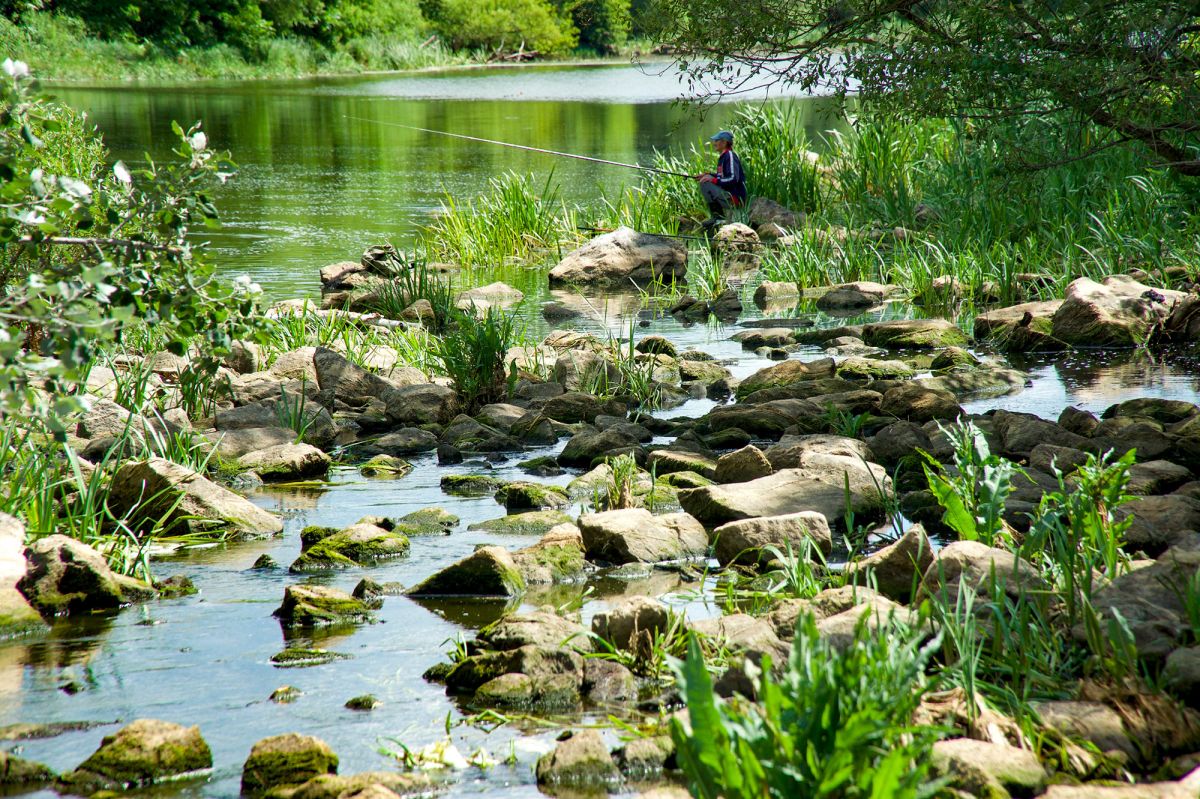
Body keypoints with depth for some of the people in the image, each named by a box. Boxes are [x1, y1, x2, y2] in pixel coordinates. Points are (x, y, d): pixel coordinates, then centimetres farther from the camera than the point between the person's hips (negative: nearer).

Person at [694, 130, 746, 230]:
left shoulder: (730, 156, -16)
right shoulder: (723, 156, 13)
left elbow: (733, 179, -25)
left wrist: (713, 180, -21)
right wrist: (707, 175, 14)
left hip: (735, 198, -10)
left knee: (705, 185, -20)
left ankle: (718, 218, -11)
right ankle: (715, 217, 16)